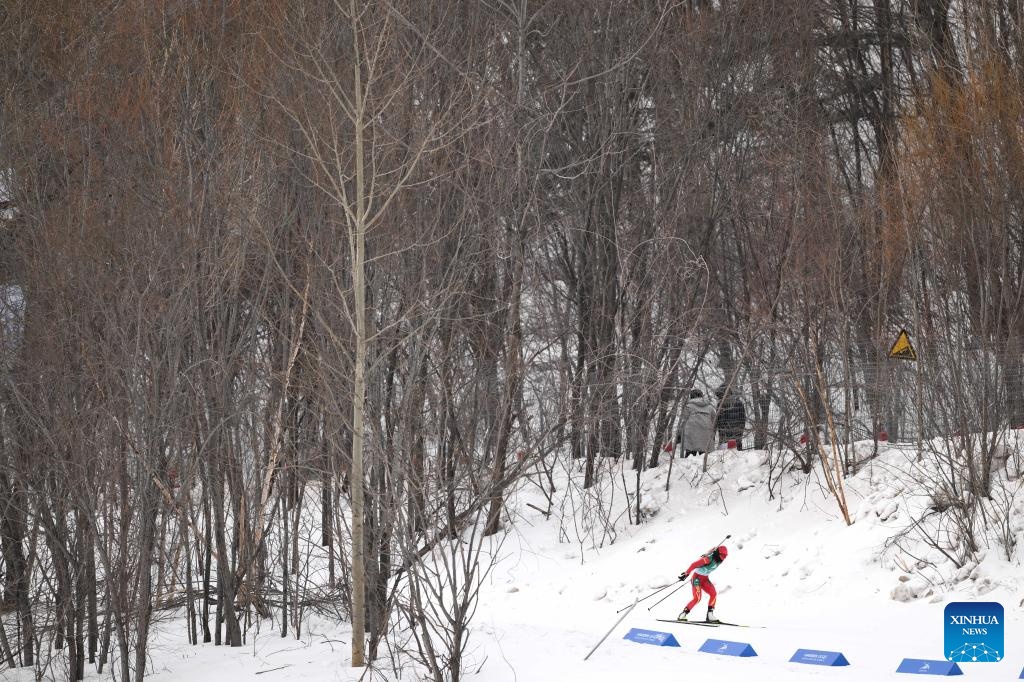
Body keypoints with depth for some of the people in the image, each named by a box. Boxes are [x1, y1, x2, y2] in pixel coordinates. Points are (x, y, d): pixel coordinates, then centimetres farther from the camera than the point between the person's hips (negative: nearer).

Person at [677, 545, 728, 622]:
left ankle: (710, 615, -5)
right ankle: (683, 614, -8)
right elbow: (694, 564, -27)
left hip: (705, 579, 8)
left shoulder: (718, 560, 0)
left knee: (714, 594, -9)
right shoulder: (708, 559, -26)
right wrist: (686, 574, -29)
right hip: (697, 577, -8)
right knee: (697, 598, -18)